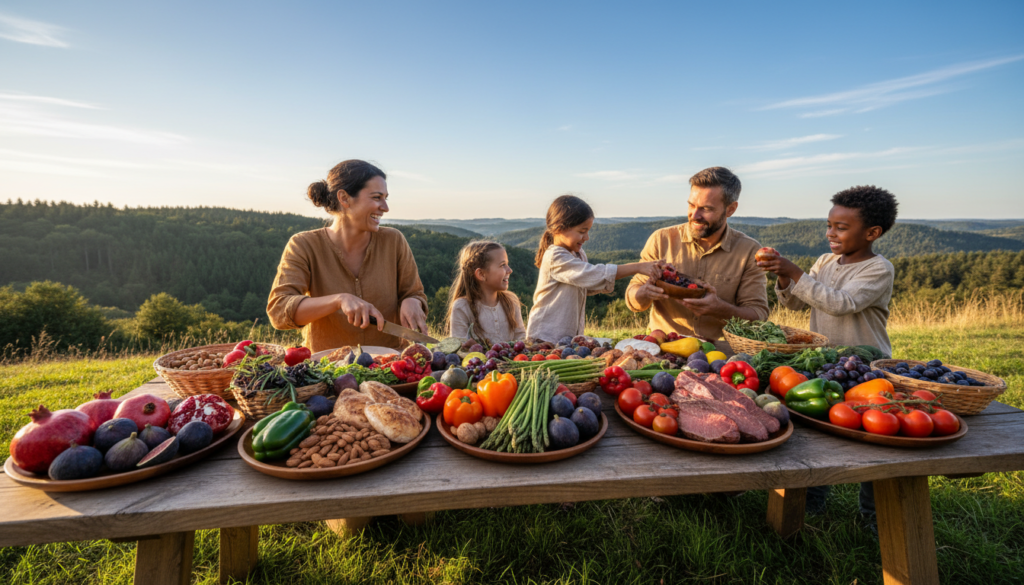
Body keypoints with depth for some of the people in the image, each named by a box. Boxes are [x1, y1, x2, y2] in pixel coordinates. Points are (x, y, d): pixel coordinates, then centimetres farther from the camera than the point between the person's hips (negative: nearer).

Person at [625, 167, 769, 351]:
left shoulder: (750, 251, 1)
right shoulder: (661, 240, 1)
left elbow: (759, 315, -1)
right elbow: (632, 301, 5)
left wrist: (720, 309, -21)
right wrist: (646, 293, -19)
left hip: (720, 351, 0)